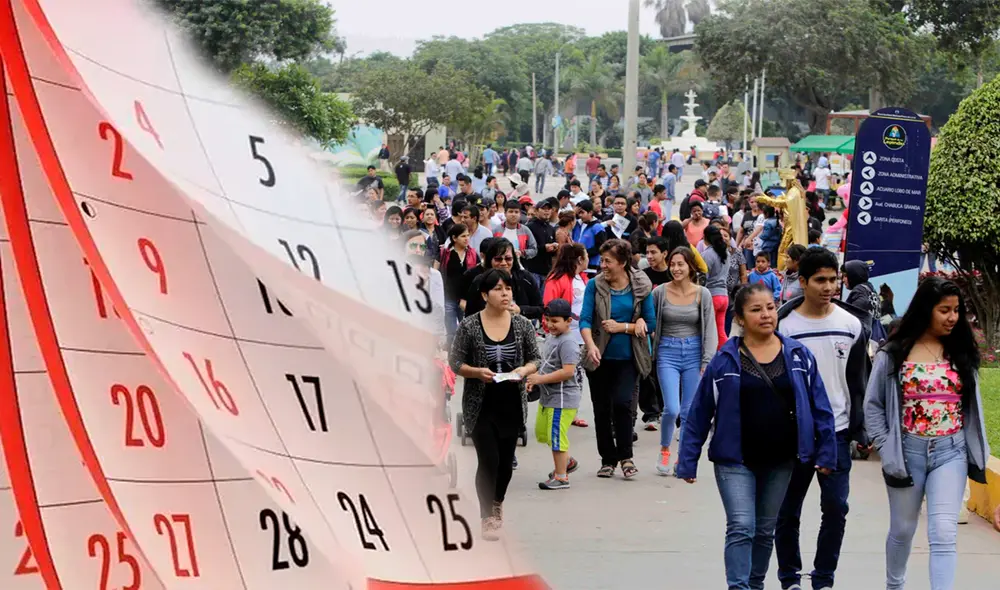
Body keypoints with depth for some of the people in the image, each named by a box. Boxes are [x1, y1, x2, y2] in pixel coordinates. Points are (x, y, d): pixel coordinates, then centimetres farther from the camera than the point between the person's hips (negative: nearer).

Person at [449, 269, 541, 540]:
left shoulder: (522, 324, -1)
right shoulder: (469, 326, -8)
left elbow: (535, 359, 5)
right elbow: (455, 362, -4)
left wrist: (525, 369, -16)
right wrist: (478, 372, -22)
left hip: (512, 404, 3)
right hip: (481, 405, -3)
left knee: (506, 461, 14)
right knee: (488, 461, -9)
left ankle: (497, 504, 41)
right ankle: (487, 518, 7)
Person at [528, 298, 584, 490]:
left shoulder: (567, 343, -19)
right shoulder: (550, 338, 11)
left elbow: (567, 371, -27)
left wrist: (541, 379, -23)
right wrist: (535, 378, 7)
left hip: (563, 398, -10)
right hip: (547, 397, 10)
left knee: (556, 436, -4)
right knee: (542, 433, 19)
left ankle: (561, 477, 7)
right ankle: (568, 461, 37)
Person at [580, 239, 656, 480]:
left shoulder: (641, 286, -4)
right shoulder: (595, 285, -4)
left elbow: (650, 322, -1)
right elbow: (585, 320, -11)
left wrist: (622, 327, -14)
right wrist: (591, 346, -28)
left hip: (628, 358, -2)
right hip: (600, 358, 2)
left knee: (621, 402, -16)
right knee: (601, 408, 7)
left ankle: (625, 455, 0)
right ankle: (608, 459, 21)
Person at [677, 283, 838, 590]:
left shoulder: (798, 355, -2)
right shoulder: (726, 360, -7)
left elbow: (820, 406, 2)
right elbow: (699, 413, -4)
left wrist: (826, 452, -2)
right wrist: (687, 460, -4)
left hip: (780, 461, 3)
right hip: (736, 460, -3)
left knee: (765, 531, 15)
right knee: (741, 528, -11)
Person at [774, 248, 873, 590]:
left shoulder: (852, 324, 1)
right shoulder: (784, 326, -6)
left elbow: (858, 381, 8)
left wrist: (861, 429, 5)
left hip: (836, 432, 1)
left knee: (836, 507, -2)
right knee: (788, 511, 8)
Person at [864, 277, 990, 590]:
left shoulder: (961, 352, 4)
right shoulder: (894, 353, -4)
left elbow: (972, 406, 10)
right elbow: (873, 405, 0)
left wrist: (978, 453, 6)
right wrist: (886, 450, -7)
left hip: (951, 452, 1)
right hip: (908, 452, -1)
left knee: (943, 533, -11)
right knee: (903, 529, 16)